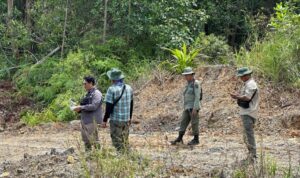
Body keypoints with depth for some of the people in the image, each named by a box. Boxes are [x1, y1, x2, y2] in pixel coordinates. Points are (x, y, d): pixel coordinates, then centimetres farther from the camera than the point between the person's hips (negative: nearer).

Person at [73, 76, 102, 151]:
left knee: (93, 139, -6)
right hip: (85, 120, 9)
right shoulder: (88, 93, 17)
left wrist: (81, 107, -18)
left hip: (92, 120, -9)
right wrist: (79, 109, 5)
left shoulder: (96, 93, -10)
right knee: (85, 139, 12)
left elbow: (93, 106, -21)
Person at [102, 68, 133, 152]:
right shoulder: (129, 88, 4)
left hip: (116, 120, -6)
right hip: (126, 119, 6)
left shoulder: (112, 89, -15)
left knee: (118, 142, 2)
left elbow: (109, 107, -15)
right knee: (125, 141, 17)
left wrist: (105, 120, -7)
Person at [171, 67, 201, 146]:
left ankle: (196, 140, 8)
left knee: (194, 123, -2)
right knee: (183, 122, 5)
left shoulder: (196, 83, -13)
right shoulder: (188, 84, 15)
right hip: (188, 107, 8)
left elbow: (197, 96, -18)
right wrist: (185, 108, 20)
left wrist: (195, 108, -22)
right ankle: (179, 139, 7)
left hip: (194, 107, -8)